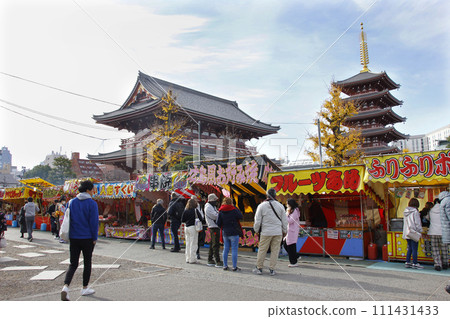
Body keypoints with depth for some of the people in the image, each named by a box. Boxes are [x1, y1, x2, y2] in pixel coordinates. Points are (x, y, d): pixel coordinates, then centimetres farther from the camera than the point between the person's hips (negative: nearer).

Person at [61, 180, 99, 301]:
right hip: (87, 238, -4)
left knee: (73, 264, 10)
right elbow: (94, 222, -12)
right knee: (87, 263, 12)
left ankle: (65, 287, -11)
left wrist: (69, 236, 17)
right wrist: (94, 238, -2)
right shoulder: (92, 204, -12)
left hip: (73, 238, 4)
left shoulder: (71, 202, 4)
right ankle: (85, 288, 23)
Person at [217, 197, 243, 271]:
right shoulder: (233, 210, -12)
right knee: (234, 250, 0)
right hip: (234, 233, -5)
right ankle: (234, 267, 3)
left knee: (225, 249, 13)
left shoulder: (221, 212, 0)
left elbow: (218, 223, 2)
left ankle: (225, 265, 17)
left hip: (225, 233, 5)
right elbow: (241, 217, 1)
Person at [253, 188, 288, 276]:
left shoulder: (261, 206, -3)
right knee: (275, 250, 7)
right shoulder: (280, 206, 2)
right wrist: (284, 231, 19)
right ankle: (272, 269, 10)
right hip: (278, 232, 1)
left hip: (266, 232, -1)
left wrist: (256, 230, 13)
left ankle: (259, 268, 14)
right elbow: (284, 220, 8)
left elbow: (257, 220, -1)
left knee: (262, 250, 7)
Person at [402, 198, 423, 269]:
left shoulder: (405, 212, 11)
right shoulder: (415, 211, -12)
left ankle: (407, 263, 16)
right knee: (414, 249, -1)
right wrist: (420, 231, -5)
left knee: (410, 248, 14)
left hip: (407, 233, 8)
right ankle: (415, 264, 4)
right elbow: (417, 222, -13)